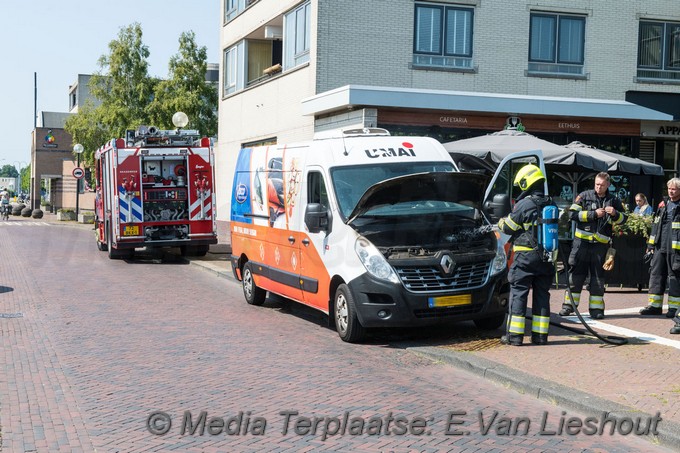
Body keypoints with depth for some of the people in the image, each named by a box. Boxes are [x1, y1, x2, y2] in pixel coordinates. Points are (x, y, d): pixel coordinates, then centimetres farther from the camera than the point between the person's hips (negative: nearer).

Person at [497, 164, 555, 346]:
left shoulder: (524, 204, -12)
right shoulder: (551, 205, 8)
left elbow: (509, 228, -6)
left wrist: (501, 222, 17)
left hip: (526, 255, -6)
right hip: (546, 256, 6)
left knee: (518, 293, 0)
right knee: (542, 293, 10)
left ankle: (515, 335, -2)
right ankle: (540, 334, 11)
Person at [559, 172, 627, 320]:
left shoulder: (614, 201, 11)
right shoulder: (584, 196, 4)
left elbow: (623, 219, 11)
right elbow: (573, 214, -6)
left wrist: (615, 214, -10)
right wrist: (594, 214, -12)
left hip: (601, 243, 2)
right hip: (582, 241, -1)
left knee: (598, 276, 4)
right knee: (576, 273, 2)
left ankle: (596, 308, 10)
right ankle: (569, 305, 9)